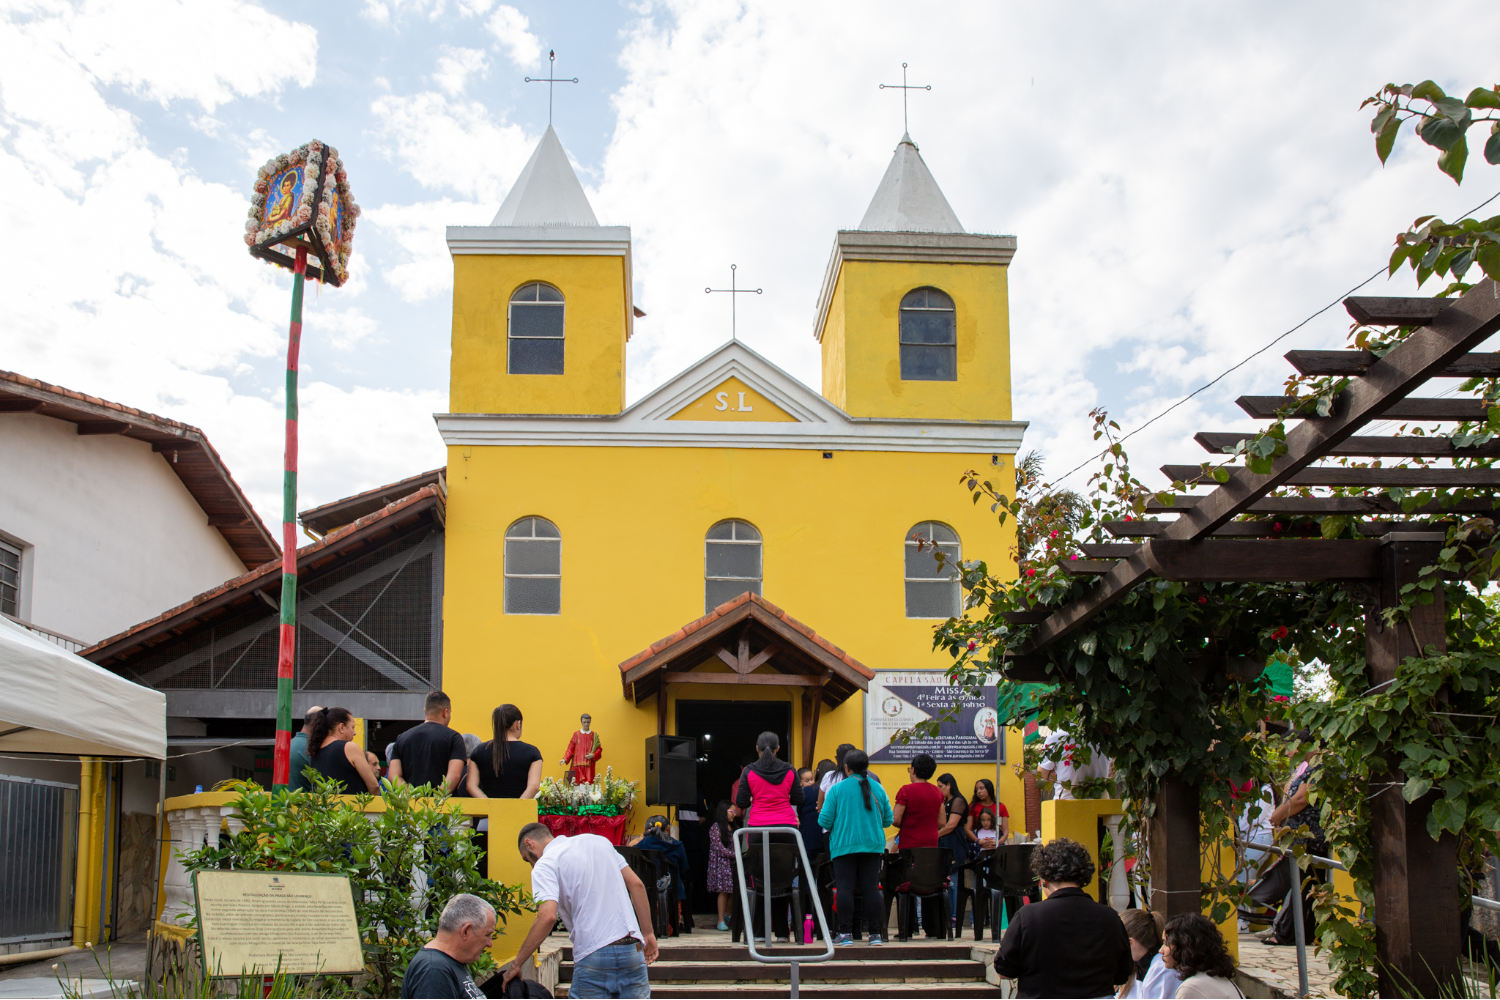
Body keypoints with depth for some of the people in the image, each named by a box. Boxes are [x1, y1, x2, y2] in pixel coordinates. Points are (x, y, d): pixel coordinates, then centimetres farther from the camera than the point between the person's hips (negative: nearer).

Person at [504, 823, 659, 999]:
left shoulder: (545, 864, -2)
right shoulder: (598, 840, 17)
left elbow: (548, 916, -18)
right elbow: (637, 884, 14)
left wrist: (516, 964, -11)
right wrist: (648, 934, 17)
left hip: (594, 956, -5)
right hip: (633, 950, 5)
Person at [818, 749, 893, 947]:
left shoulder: (837, 789, -3)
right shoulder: (878, 788, 5)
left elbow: (825, 820, -5)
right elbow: (888, 819, 10)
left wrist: (832, 826, 18)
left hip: (844, 845, -3)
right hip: (873, 845, 3)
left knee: (845, 888, -2)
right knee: (871, 887, 3)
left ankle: (846, 933, -5)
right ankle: (875, 933, 3)